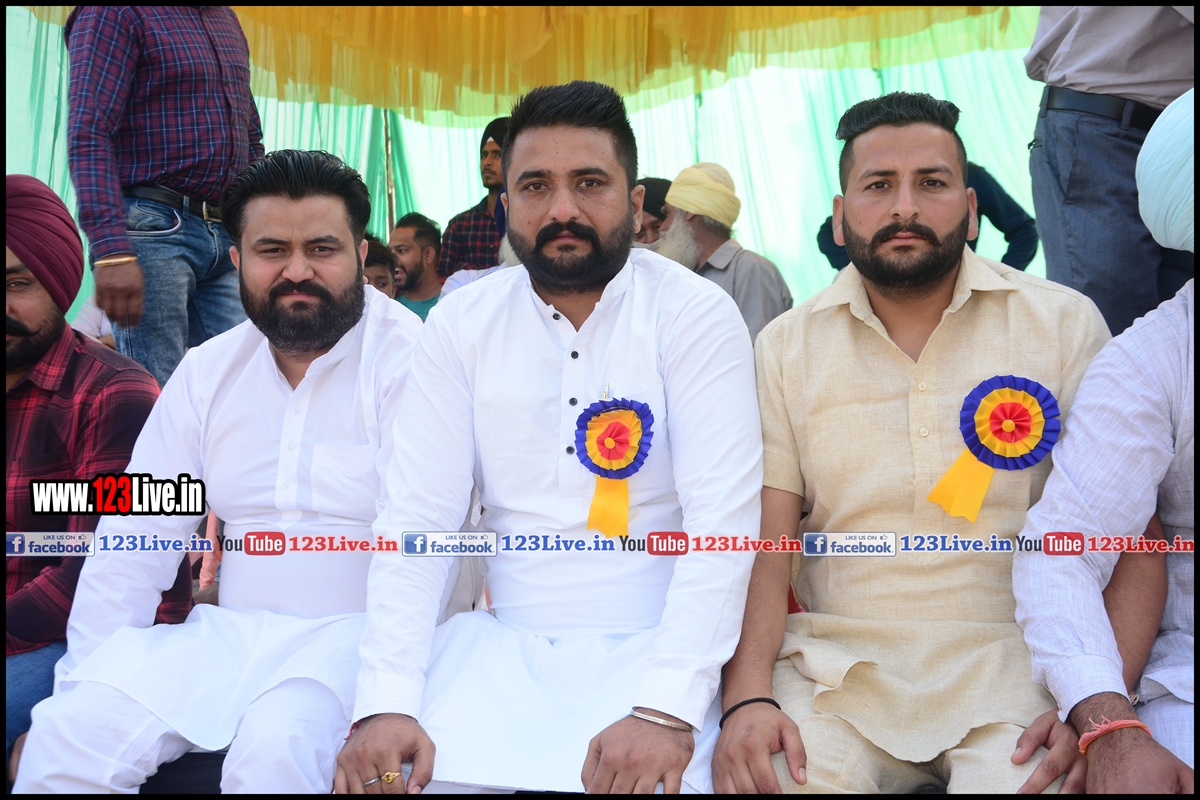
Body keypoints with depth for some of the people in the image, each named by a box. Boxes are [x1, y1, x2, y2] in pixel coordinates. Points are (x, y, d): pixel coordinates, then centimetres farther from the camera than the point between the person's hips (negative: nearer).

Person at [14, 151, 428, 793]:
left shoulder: (410, 360, -8)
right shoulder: (208, 371, 10)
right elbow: (139, 535, 9)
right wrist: (81, 688, 1)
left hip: (354, 631, -4)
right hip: (229, 631, 5)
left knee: (276, 745, -32)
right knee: (69, 732, -15)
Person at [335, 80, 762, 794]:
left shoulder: (696, 315, -6)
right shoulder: (462, 323, 3)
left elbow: (724, 521, -14)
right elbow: (418, 517, -3)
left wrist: (667, 709, -26)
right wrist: (386, 703, -15)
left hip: (649, 648, -2)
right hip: (500, 648, 3)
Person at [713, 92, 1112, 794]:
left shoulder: (1066, 324, 2)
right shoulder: (785, 348, 5)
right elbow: (765, 537, 0)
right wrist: (749, 696, -16)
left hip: (1015, 665, 0)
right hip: (838, 670, 1)